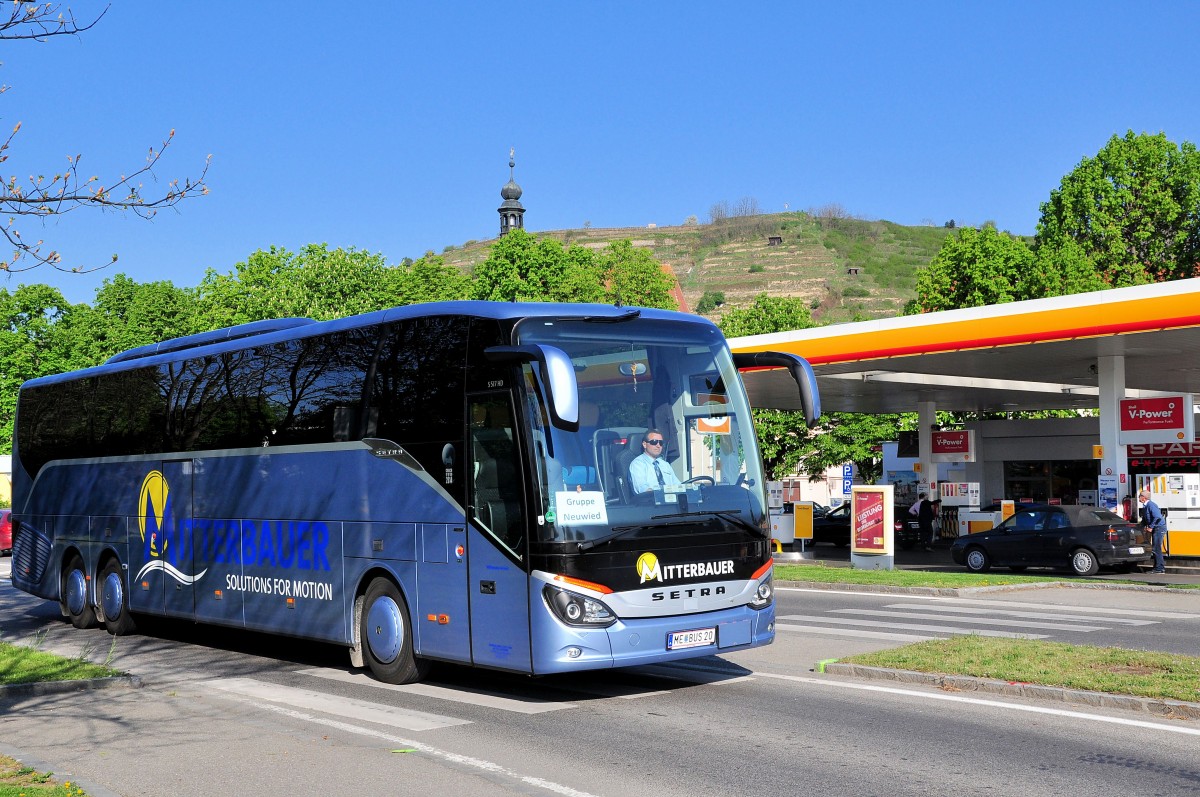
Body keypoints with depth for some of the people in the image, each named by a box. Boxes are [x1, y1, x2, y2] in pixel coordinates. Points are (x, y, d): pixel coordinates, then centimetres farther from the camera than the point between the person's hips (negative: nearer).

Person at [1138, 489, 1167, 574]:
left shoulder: (1151, 505, -19)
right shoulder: (1145, 506, 11)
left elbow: (1157, 517, -28)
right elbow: (1144, 518, 23)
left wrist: (1151, 527, -21)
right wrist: (1143, 526, 6)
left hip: (1159, 527, -10)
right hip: (1155, 528, 10)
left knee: (1156, 548, -9)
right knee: (1155, 548, 13)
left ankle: (1160, 568, -5)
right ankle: (1159, 566, 20)